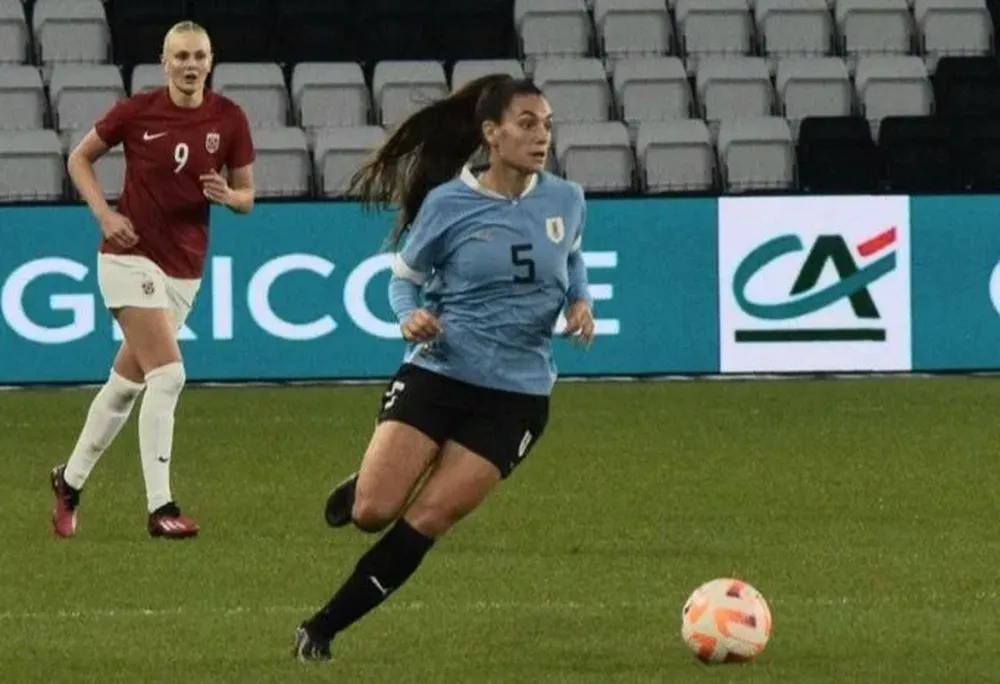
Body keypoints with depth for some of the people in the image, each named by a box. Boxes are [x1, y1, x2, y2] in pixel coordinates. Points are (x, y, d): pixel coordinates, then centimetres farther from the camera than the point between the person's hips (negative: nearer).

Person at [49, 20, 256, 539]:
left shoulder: (228, 119, -2)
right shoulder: (136, 111, -9)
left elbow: (246, 196, 6)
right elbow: (80, 158, 5)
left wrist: (227, 195, -17)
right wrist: (104, 214, -8)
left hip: (184, 269, 4)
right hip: (131, 257, -4)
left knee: (126, 383, 14)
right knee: (168, 375, -18)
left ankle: (70, 480, 33)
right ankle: (160, 508, -16)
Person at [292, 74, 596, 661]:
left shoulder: (565, 201, -2)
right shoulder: (448, 203, -9)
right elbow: (404, 278, 4)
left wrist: (579, 302, -2)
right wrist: (412, 316, -18)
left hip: (516, 394, 1)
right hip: (437, 375, -1)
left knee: (425, 522, -6)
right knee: (372, 513, -12)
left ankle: (322, 629, 6)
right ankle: (356, 489, 28)